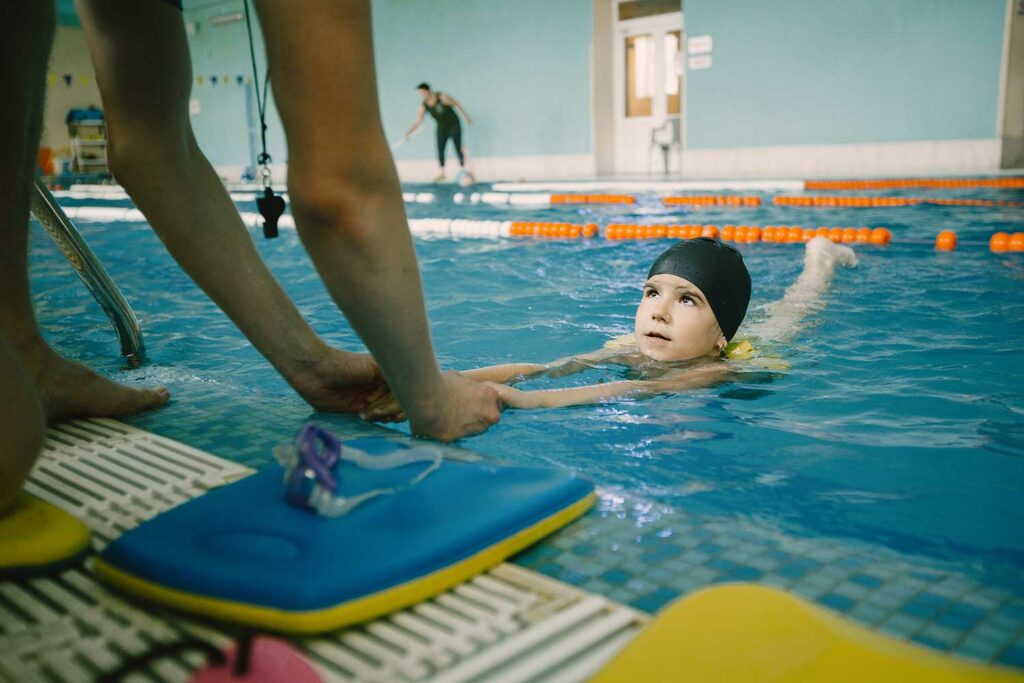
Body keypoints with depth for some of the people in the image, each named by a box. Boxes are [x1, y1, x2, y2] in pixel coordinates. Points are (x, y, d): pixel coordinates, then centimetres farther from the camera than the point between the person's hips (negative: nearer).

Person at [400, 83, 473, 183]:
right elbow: (417, 122, -14)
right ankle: (441, 173, 7)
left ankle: (464, 171, 7)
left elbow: (456, 104, -9)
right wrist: (407, 134, -26)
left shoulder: (442, 97, -22)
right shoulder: (423, 106, -11)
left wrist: (466, 116, 0)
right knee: (440, 150, -2)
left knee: (458, 148, -3)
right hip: (442, 128, 4)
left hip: (454, 125, -4)